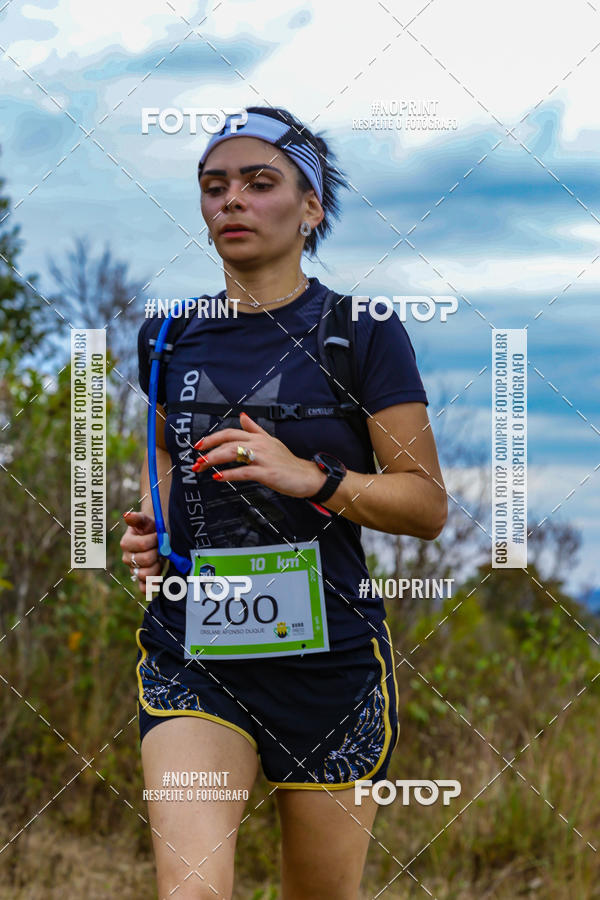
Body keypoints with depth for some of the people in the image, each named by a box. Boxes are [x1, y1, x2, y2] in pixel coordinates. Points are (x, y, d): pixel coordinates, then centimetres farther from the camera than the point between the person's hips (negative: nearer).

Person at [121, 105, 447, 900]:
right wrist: (150, 527, 6)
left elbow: (429, 505, -3)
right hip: (191, 654, 2)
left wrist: (312, 477, -20)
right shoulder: (169, 338, 9)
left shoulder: (363, 333, -3)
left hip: (330, 656, -2)